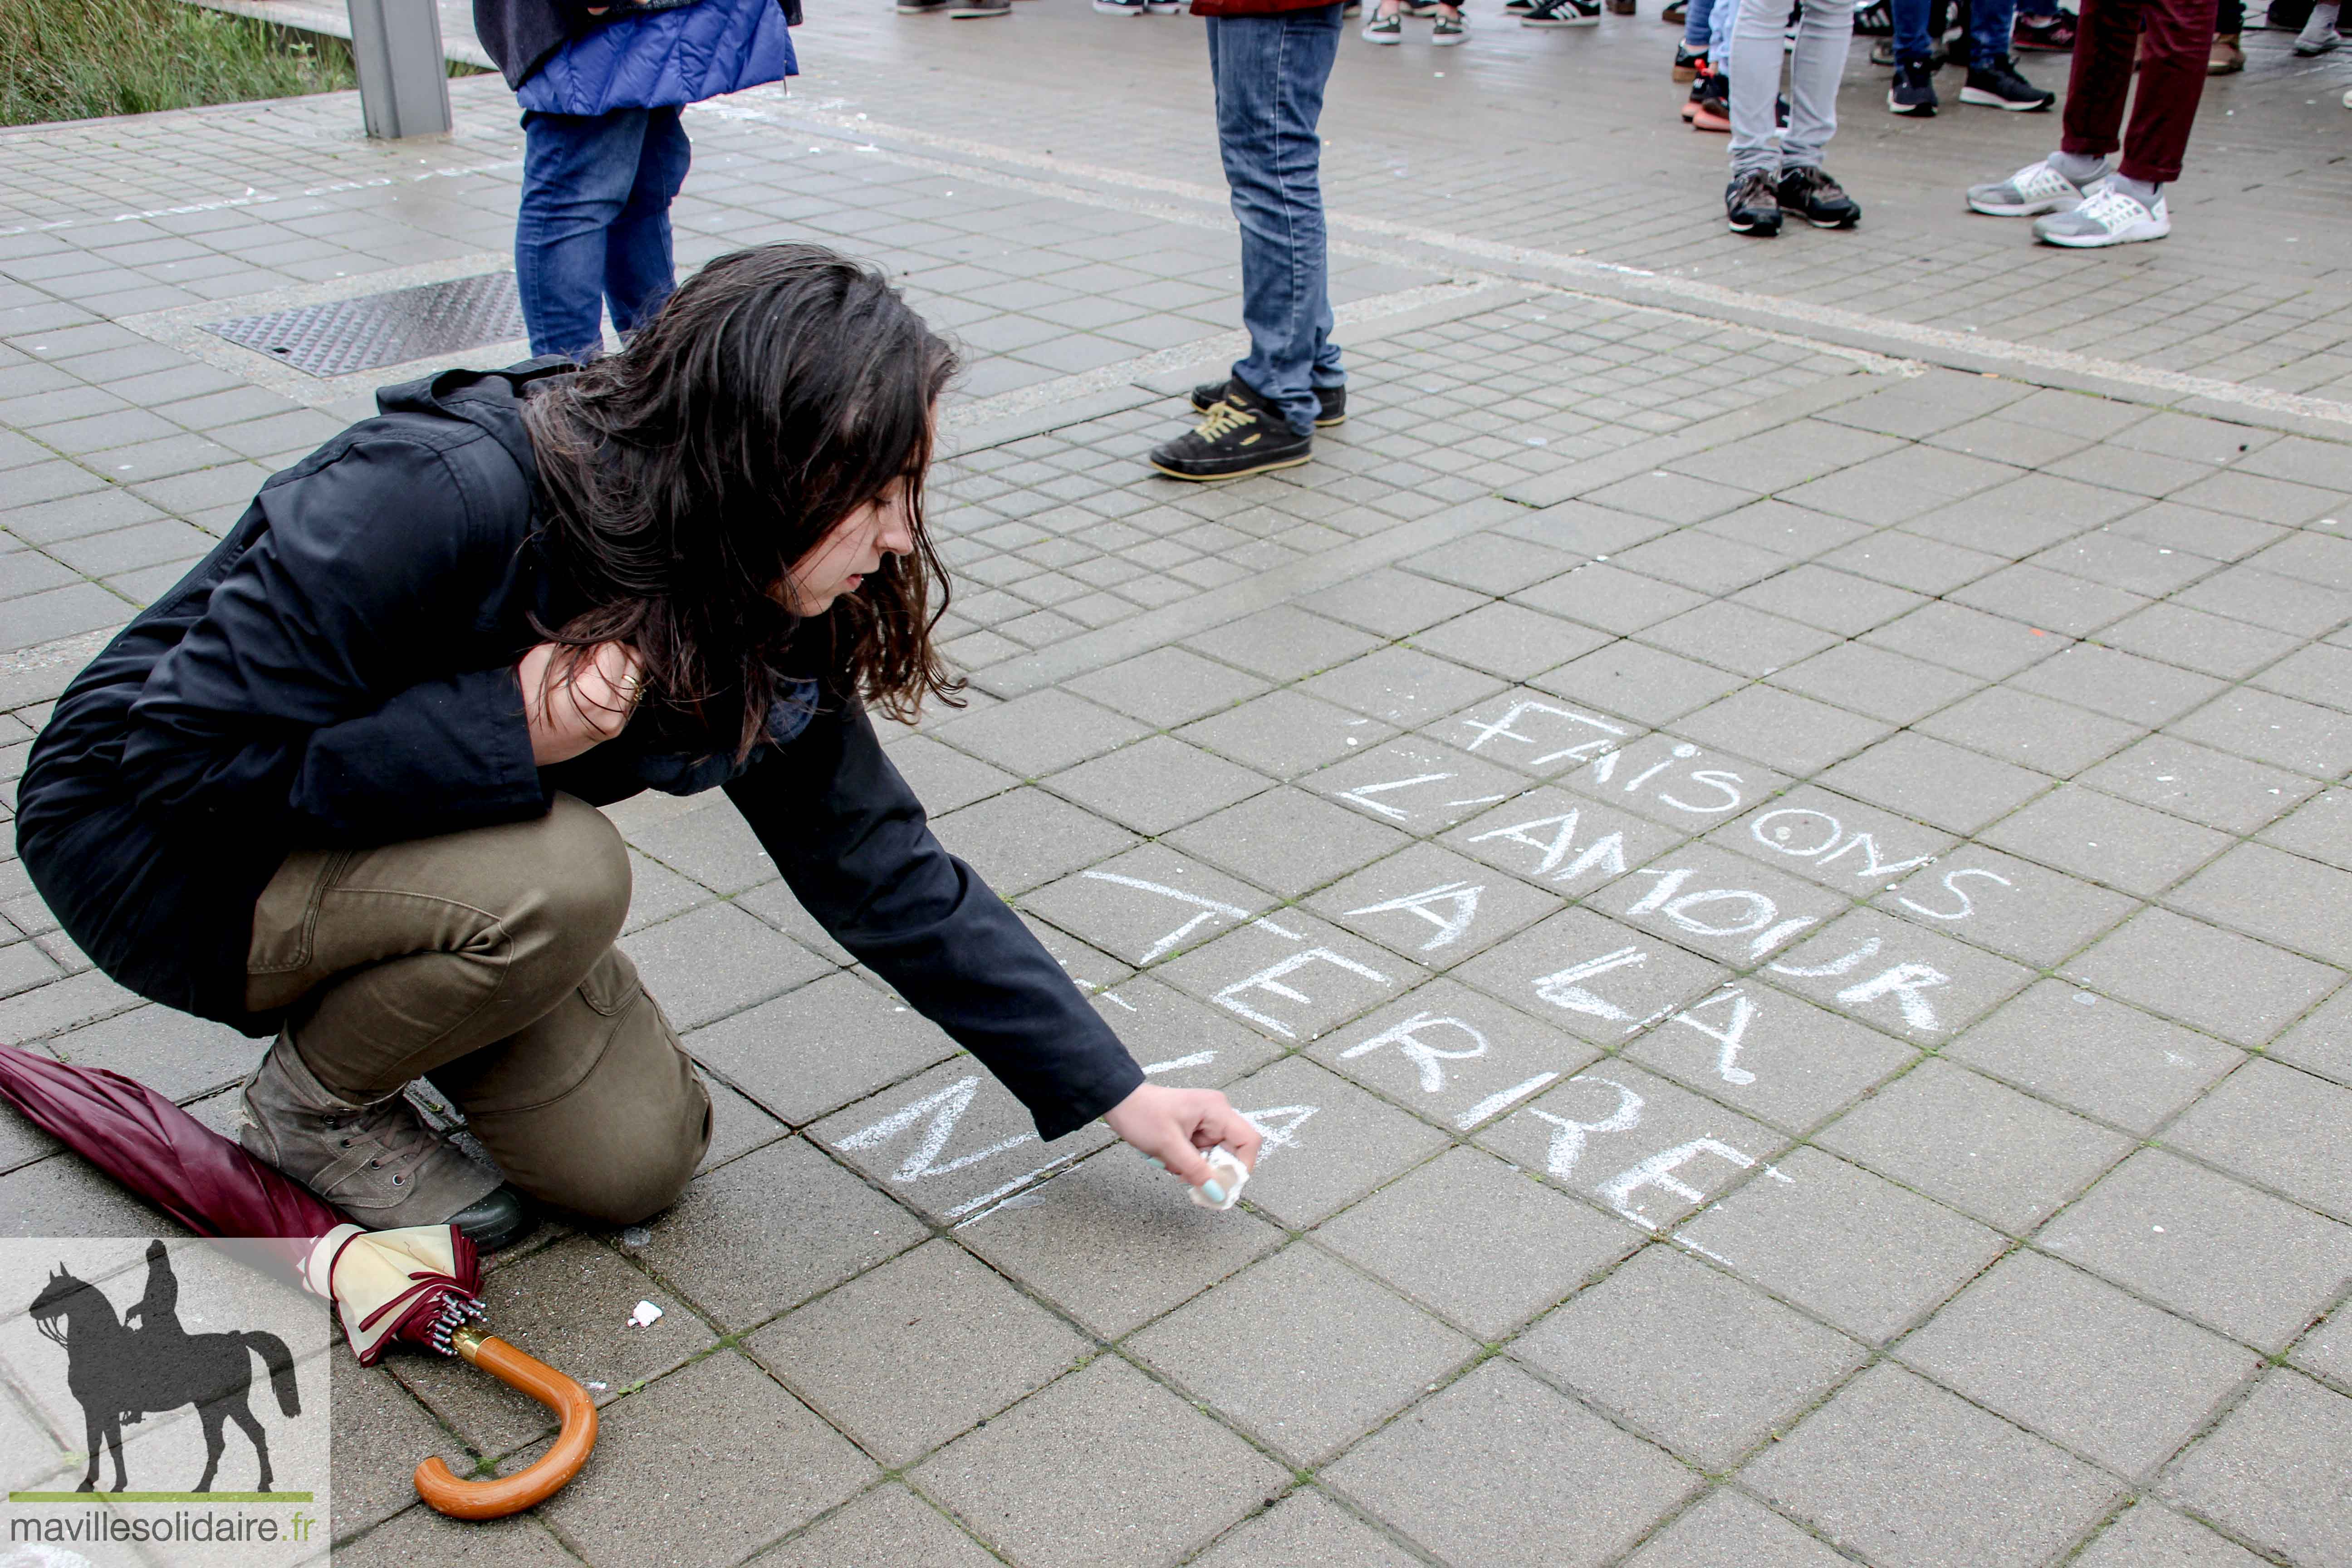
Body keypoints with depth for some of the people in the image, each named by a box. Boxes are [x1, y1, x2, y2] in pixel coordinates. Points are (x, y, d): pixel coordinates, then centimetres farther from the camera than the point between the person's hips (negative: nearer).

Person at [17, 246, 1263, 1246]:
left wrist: (1113, 1089, -7)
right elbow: (183, 750, -31)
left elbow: (882, 872, -7)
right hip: (153, 841, -6)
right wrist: (512, 728, -38)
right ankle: (311, 1103, -4)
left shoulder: (763, 621, -13)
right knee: (561, 878, -33)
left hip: (397, 829, 6)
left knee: (636, 1160, -3)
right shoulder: (439, 497, -35)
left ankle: (352, 1003, 18)